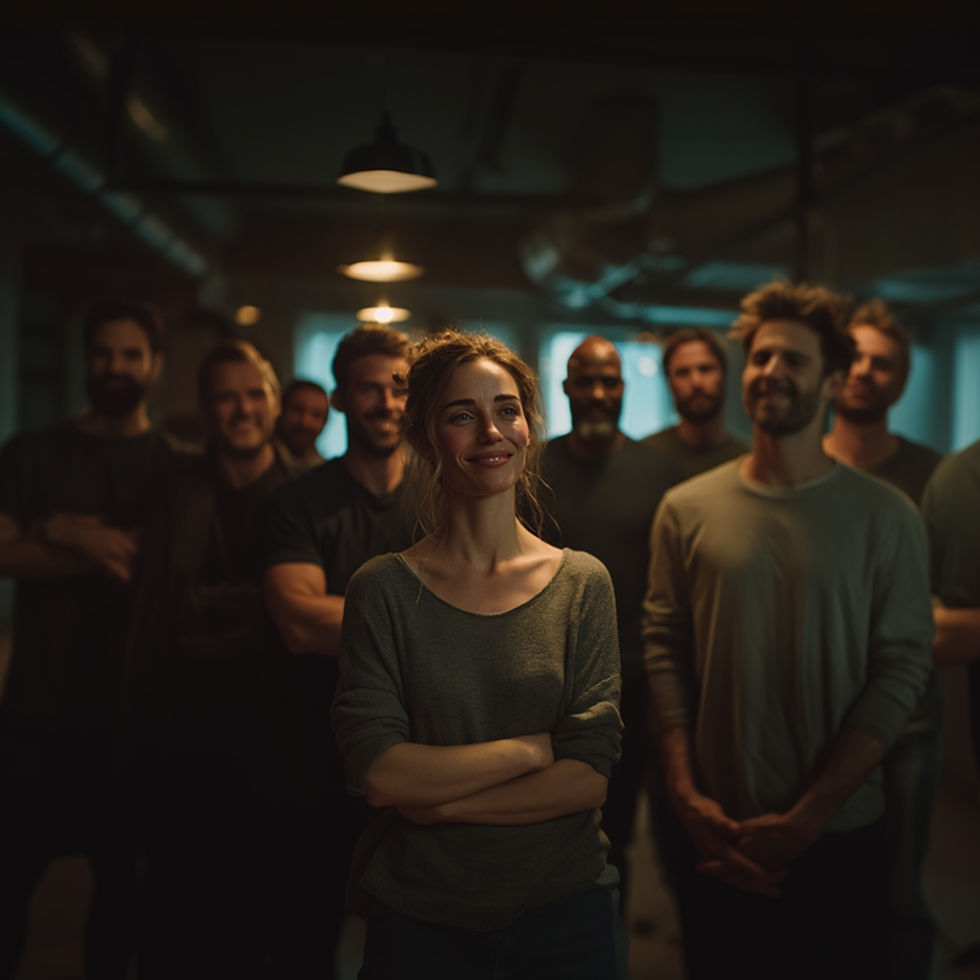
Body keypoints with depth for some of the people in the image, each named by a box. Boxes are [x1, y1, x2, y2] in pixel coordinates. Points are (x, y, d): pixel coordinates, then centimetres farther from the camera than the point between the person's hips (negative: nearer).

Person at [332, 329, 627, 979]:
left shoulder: (582, 583, -3)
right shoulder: (384, 589, -6)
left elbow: (590, 777, -10)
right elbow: (378, 772, -15)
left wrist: (437, 799, -15)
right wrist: (533, 748, -13)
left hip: (565, 907, 1)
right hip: (420, 918, -1)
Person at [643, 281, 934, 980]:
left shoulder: (885, 517, -4)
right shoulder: (687, 510, 0)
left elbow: (902, 669, -8)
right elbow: (665, 651, -1)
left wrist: (805, 819, -13)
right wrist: (687, 796, -10)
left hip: (841, 841, -1)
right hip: (719, 841, 1)